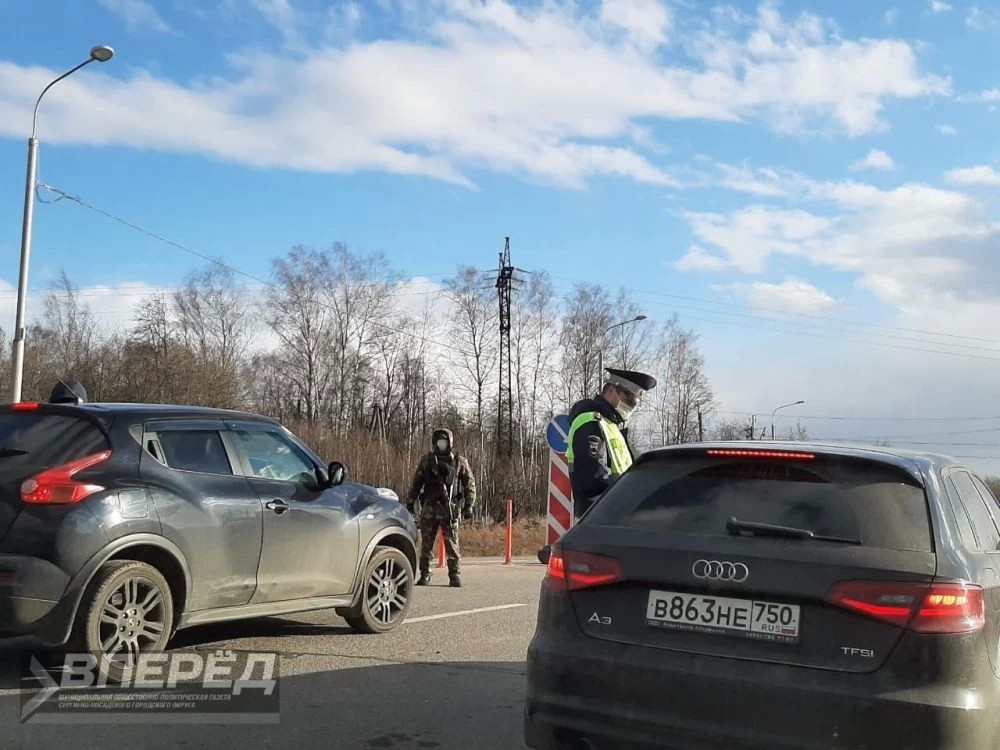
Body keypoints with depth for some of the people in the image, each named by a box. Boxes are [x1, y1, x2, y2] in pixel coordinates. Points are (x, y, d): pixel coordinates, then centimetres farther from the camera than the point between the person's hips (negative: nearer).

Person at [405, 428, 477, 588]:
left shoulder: (460, 461, 6)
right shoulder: (427, 461, 11)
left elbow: (470, 484, 6)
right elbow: (415, 483, 15)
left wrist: (469, 505, -1)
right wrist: (410, 502, 9)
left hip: (450, 508, -2)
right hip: (429, 507, 2)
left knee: (452, 544, -4)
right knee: (426, 543, 3)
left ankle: (455, 575, 4)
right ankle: (425, 575, 11)